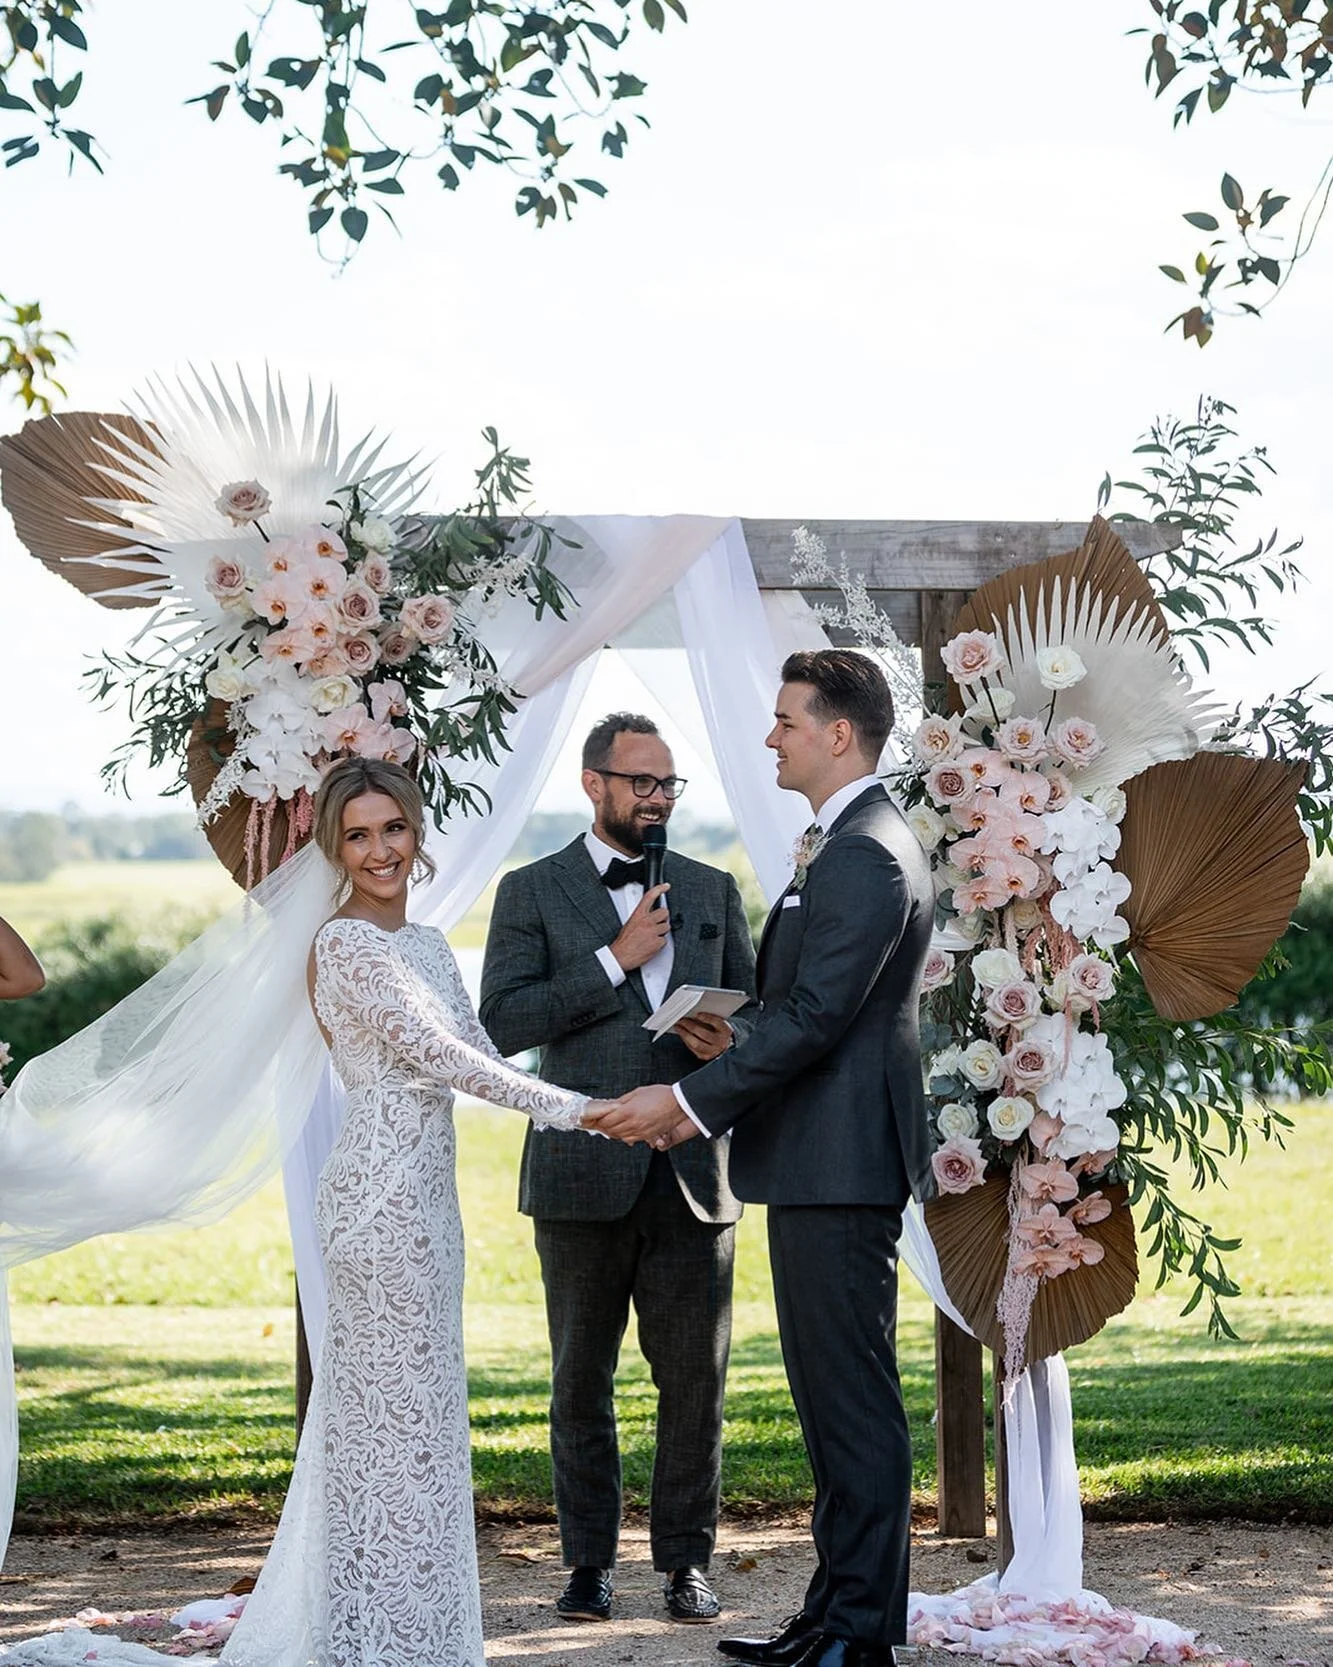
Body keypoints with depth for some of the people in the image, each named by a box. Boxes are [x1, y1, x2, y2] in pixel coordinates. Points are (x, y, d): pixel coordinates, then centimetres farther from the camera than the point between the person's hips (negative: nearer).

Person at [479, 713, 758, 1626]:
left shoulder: (713, 891, 13)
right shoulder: (533, 892, 3)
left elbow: (758, 1008, 16)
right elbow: (503, 1022, -7)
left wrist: (727, 1038, -8)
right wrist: (616, 959, -12)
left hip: (692, 1172, 2)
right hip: (584, 1172, -2)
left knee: (696, 1379, 2)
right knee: (582, 1380, 6)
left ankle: (687, 1561, 12)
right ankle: (589, 1561, 16)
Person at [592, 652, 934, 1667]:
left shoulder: (864, 857, -16)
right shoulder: (848, 845, 18)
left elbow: (814, 1017, -22)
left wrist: (688, 1102, -18)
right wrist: (707, 1105, 13)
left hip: (842, 1166, -11)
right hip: (819, 1164, 11)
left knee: (855, 1401, -6)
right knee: (829, 1397, 15)